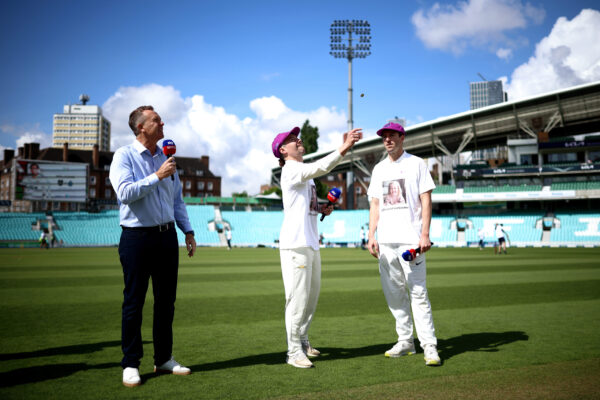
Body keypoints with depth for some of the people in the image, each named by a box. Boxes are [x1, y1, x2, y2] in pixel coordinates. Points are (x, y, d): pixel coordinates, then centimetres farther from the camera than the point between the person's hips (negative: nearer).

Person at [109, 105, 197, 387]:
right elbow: (125, 192, -20)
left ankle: (164, 359, 20)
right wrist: (157, 176, -18)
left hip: (167, 235, 6)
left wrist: (187, 230, 13)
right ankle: (130, 364, 10)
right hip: (137, 237, -5)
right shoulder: (124, 156, -4)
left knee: (166, 300, 9)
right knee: (134, 301, 0)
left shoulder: (165, 157, 14)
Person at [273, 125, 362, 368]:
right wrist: (344, 147, -33)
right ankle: (294, 351, 0)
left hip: (311, 244, 10)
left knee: (312, 296, 15)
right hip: (295, 244, -10)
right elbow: (321, 167, -27)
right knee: (298, 298, -7)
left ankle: (302, 342, 27)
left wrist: (321, 209, 10)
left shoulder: (304, 173, 21)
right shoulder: (291, 170, -10)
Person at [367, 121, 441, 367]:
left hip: (410, 239, -5)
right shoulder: (379, 169, 18)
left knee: (418, 292, -9)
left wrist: (425, 235, -13)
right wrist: (371, 236, 4)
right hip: (385, 241, 5)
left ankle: (429, 346, -5)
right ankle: (405, 342, 18)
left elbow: (426, 200, -3)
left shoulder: (416, 164, 4)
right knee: (394, 294, 8)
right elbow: (375, 204, 16)